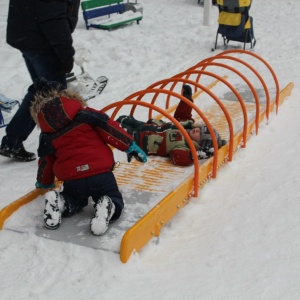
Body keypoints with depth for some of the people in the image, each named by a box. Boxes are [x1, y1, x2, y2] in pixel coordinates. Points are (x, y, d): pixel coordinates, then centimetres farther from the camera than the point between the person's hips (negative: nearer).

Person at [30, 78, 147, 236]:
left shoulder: (47, 135, 14)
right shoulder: (85, 115, 6)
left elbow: (46, 161, 23)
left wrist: (44, 183, 41)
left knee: (74, 201, 33)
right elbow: (107, 127, -3)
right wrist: (130, 146, 1)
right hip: (100, 174, -3)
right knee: (114, 200, 18)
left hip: (72, 180, 3)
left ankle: (58, 203, -1)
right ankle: (106, 208, -19)